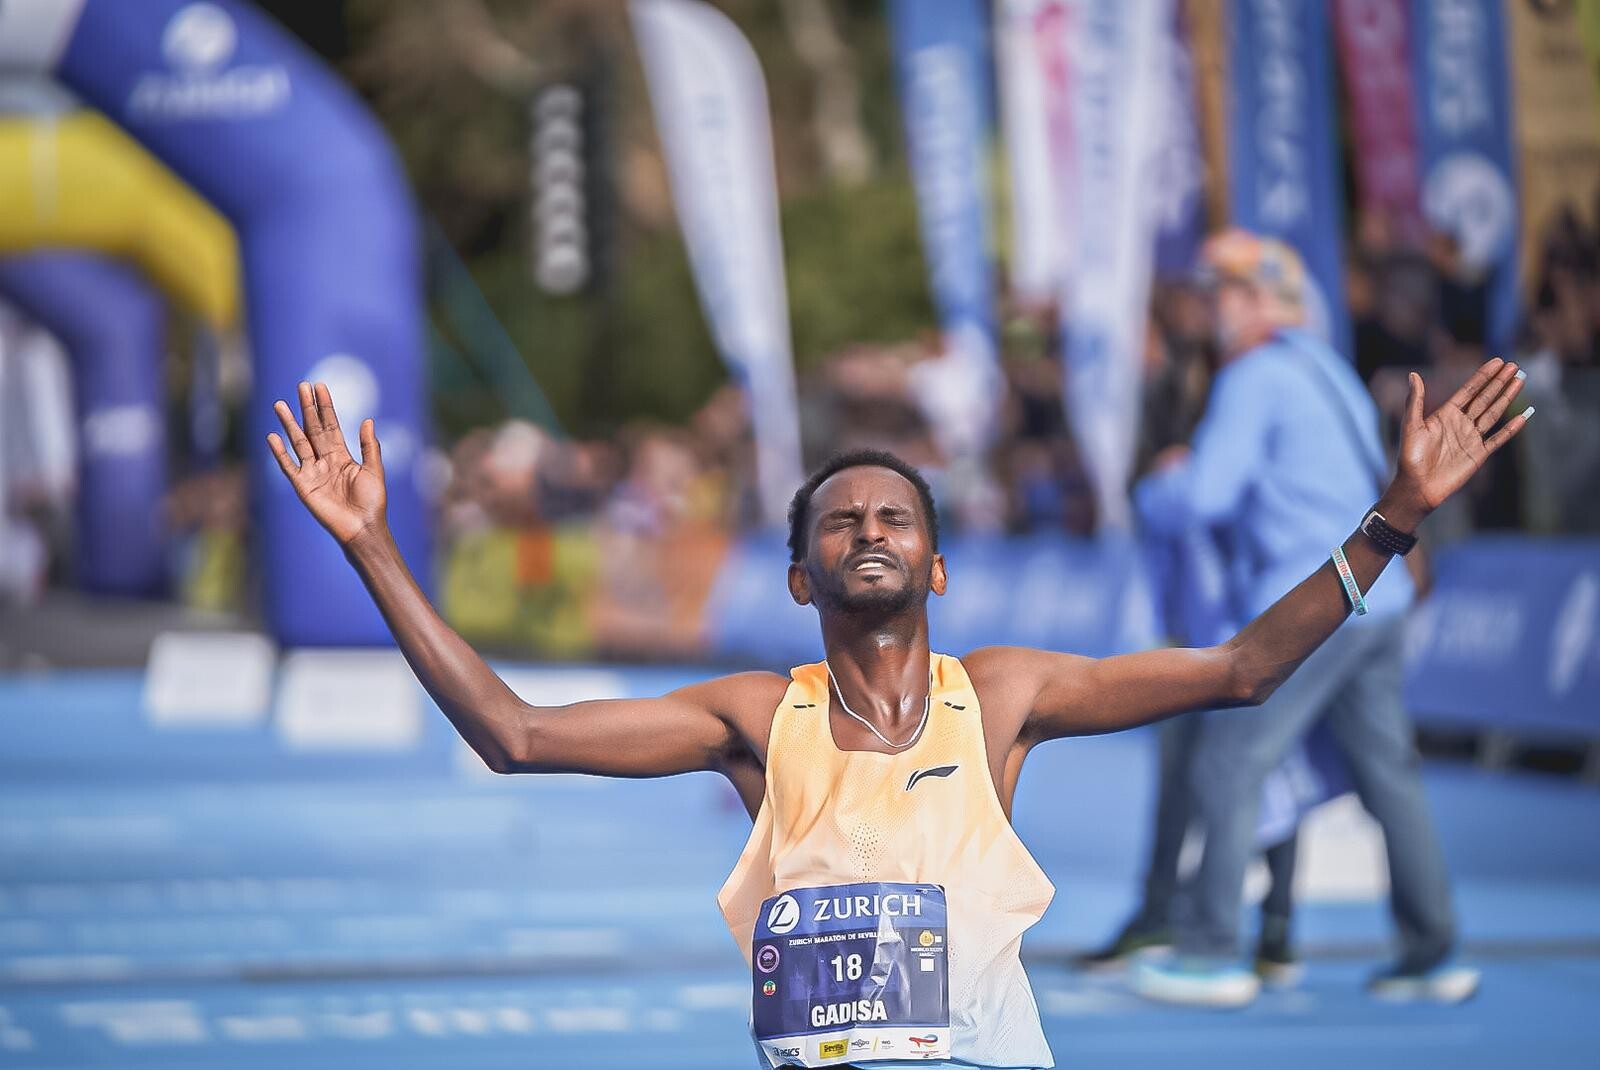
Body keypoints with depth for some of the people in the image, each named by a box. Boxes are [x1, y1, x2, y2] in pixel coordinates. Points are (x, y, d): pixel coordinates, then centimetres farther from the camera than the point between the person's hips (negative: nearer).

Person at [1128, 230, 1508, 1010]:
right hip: (1378, 599, 9)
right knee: (1386, 770, 11)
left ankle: (1212, 954, -1)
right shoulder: (1328, 370, 19)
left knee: (1227, 768, -3)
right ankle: (1432, 954, 12)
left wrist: (1150, 492, 7)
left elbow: (1199, 498, -16)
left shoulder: (1255, 377, -9)